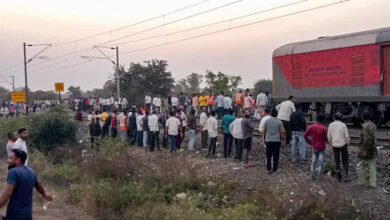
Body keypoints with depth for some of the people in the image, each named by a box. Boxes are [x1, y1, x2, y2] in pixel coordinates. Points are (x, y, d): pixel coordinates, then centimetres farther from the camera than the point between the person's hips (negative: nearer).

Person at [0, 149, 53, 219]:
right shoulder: (31, 172, 10)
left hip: (14, 214, -7)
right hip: (28, 214, 7)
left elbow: (7, 193, -24)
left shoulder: (13, 172, -13)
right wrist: (45, 194, 46)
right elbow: (38, 185, 29)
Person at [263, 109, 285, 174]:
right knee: (276, 155, 7)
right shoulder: (279, 122, -3)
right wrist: (283, 141, 4)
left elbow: (264, 131, 5)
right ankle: (274, 169, 11)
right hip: (277, 141, -1)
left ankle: (268, 169, -2)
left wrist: (264, 139, 17)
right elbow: (282, 132, -4)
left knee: (268, 155, 4)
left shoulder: (267, 121, 0)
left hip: (268, 140, 1)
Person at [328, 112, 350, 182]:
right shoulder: (343, 125, -7)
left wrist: (331, 144, 14)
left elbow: (329, 137, 1)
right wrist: (347, 144, 6)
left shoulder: (331, 125, -1)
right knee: (345, 160, 11)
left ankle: (338, 170, -11)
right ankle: (346, 174, 3)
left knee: (337, 161, 11)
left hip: (335, 145, 1)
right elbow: (347, 136, -8)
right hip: (343, 145, -1)